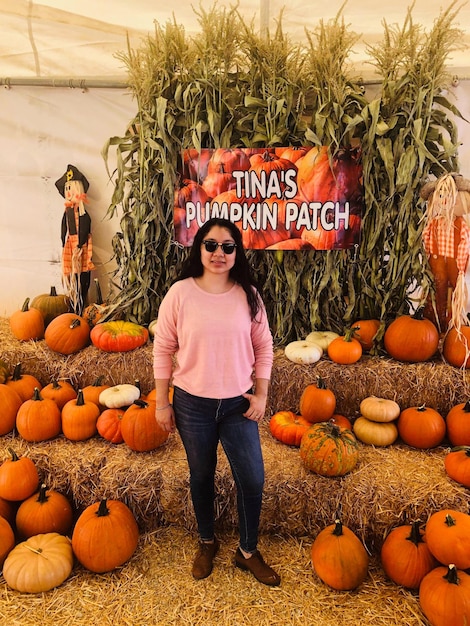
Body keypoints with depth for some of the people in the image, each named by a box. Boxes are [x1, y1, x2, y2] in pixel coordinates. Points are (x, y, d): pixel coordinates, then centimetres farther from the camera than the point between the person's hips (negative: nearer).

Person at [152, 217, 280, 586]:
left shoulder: (248, 294, -3)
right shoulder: (180, 293, -9)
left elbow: (264, 347, 4)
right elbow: (163, 349, -4)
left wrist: (261, 394, -1)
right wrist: (162, 403, -2)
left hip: (238, 403, 1)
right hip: (192, 404, -1)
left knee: (253, 479, 6)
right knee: (201, 477, 17)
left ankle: (248, 552, 33)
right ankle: (207, 542, 44)